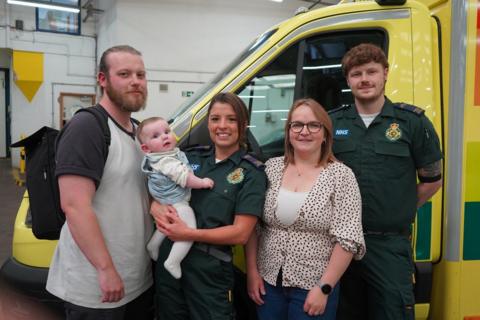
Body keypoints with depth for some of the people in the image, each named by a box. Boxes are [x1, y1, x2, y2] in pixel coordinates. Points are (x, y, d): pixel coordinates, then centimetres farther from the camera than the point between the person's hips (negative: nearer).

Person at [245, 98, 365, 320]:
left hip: (314, 288, -3)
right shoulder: (271, 168, 1)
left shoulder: (341, 175, -8)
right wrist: (252, 271, 0)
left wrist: (324, 288, -13)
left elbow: (347, 240, -11)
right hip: (268, 283, 3)